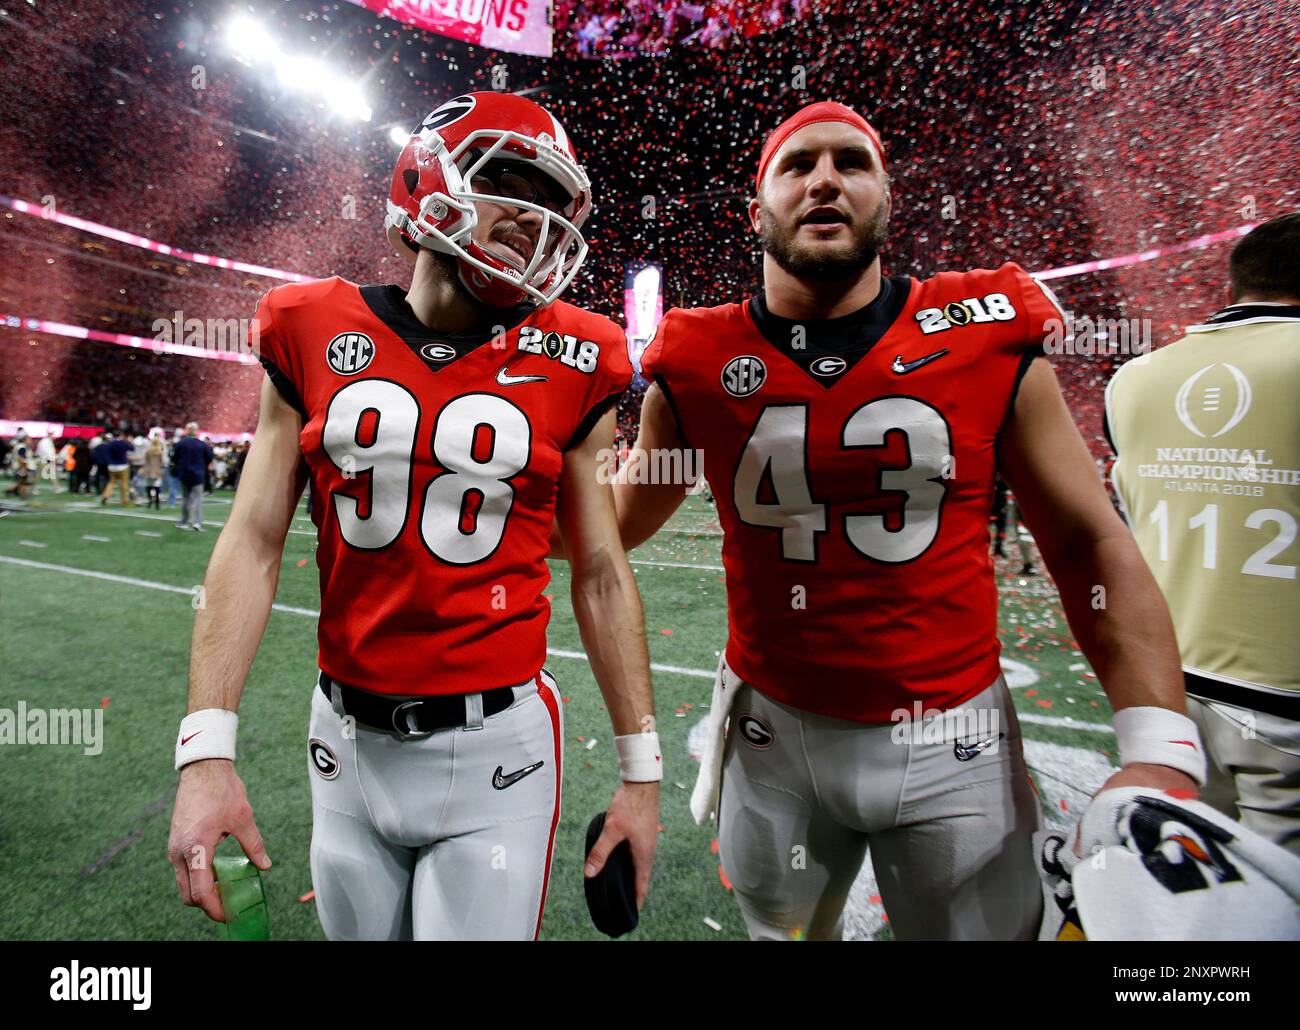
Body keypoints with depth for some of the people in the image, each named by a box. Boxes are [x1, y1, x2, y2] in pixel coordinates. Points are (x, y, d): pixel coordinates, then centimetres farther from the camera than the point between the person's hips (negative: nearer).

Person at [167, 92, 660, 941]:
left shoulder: (568, 367, -4)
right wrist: (206, 754, -6)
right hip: (349, 743, 3)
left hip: (496, 749, -2)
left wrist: (641, 772, 2)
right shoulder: (315, 336, 0)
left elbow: (601, 576, -1)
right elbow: (254, 543, 0)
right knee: (359, 928, 20)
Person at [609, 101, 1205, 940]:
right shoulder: (701, 365, -5)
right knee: (785, 929, 24)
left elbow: (1090, 543, -4)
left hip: (953, 743, 0)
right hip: (775, 734, 1)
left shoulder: (989, 340, -7)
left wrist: (1160, 750, -12)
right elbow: (620, 522, 8)